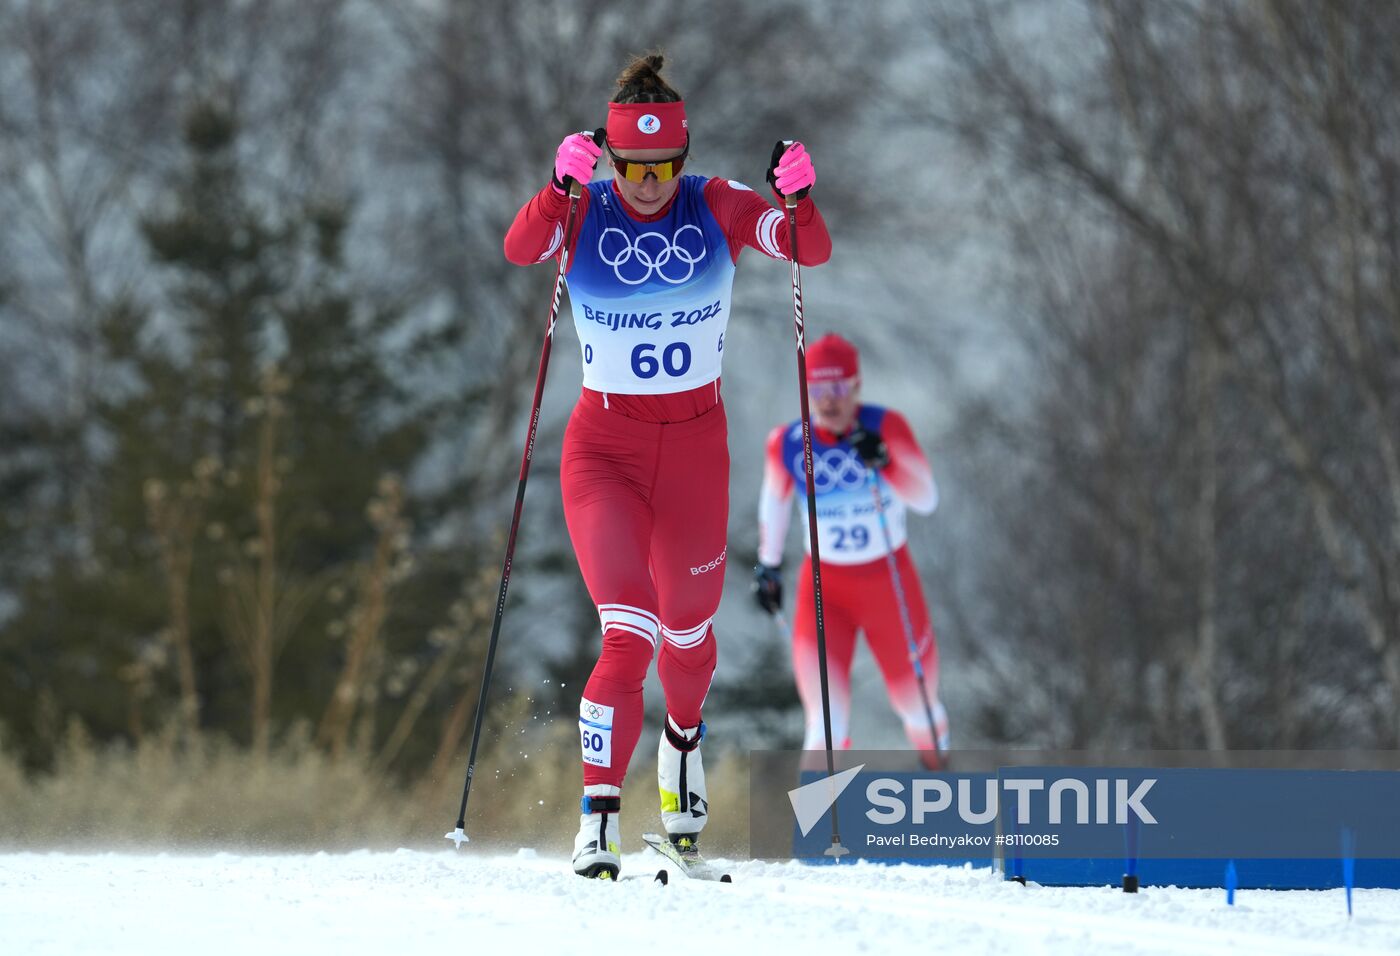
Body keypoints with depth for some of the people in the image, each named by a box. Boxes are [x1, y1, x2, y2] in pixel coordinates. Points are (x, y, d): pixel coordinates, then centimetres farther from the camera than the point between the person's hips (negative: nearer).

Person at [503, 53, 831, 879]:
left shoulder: (717, 207, -5)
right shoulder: (584, 214, -8)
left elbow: (811, 250, -18)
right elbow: (520, 249, -28)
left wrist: (799, 199, -38)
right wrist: (564, 185, -45)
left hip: (696, 448, 2)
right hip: (604, 447, -2)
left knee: (687, 630, 18)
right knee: (630, 632, -19)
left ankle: (684, 741, 50)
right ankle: (599, 821, -18)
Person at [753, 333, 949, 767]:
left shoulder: (886, 427, -16)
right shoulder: (787, 443, -10)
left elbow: (926, 500, -24)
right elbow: (775, 500, 10)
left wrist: (884, 462, -40)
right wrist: (768, 565, 18)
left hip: (889, 582, 0)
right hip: (824, 585, 0)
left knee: (916, 701, 18)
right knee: (826, 723, -18)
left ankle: (932, 745, 53)